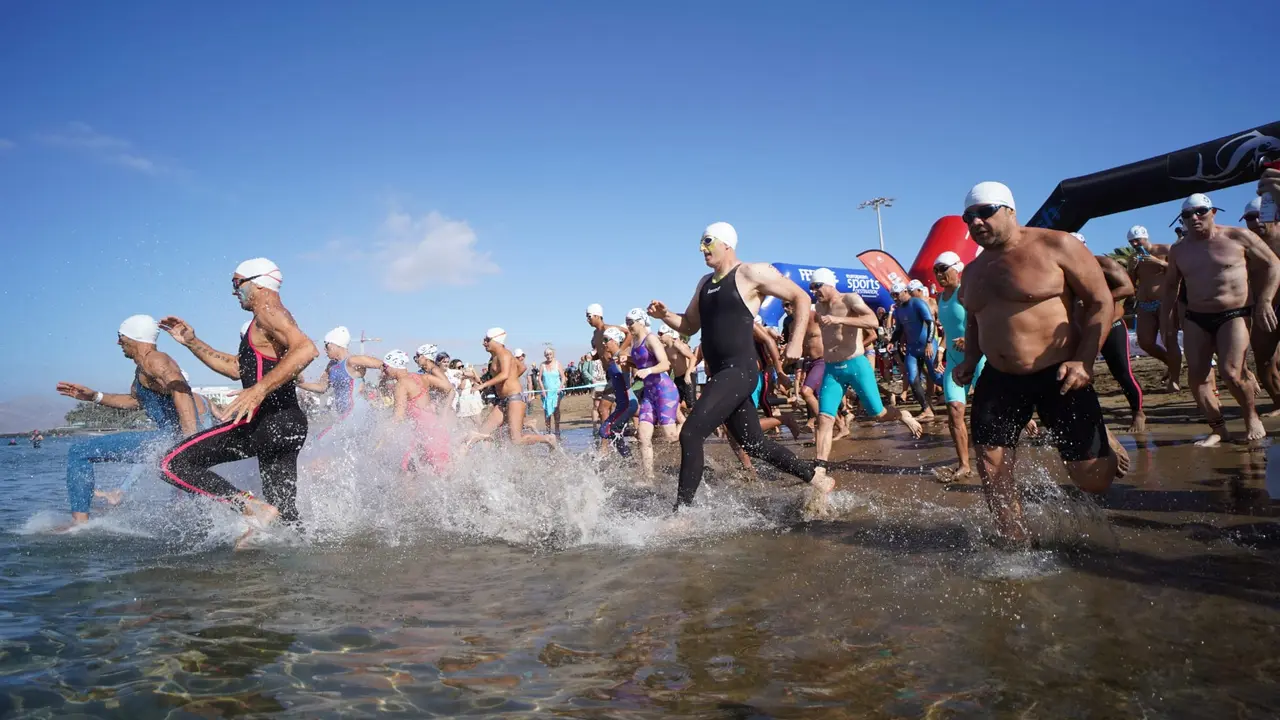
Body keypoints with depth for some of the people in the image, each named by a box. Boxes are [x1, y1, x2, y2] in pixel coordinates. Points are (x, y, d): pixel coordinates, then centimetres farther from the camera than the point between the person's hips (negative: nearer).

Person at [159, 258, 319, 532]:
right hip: (288, 425, 10)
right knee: (284, 516, 11)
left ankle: (254, 508, -19)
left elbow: (306, 349, -24)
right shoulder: (264, 324, 27)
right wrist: (191, 342, 28)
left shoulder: (268, 311, -4)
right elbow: (235, 368, 34)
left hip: (268, 420, -10)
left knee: (173, 464, -9)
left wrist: (260, 389, -31)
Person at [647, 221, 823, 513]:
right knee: (754, 443, 15)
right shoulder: (705, 283, 19)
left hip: (739, 371, -9)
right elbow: (689, 326, 25)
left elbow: (801, 297, -2)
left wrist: (796, 342, -8)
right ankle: (818, 480, 30)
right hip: (720, 374, 9)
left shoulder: (752, 273, -5)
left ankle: (682, 511, -10)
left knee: (690, 433, -18)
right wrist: (665, 315, 6)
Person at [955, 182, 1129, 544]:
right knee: (991, 471, -2)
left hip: (1058, 376, -5)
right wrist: (970, 360, 8)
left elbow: (1101, 301, -8)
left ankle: (1102, 440, 36)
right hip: (999, 380, 5)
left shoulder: (1055, 246, -8)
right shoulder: (972, 271, 10)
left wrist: (1084, 361, -18)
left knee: (1093, 480, -1)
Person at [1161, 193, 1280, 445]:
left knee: (1231, 372, -16)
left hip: (1235, 314, -4)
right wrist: (1167, 319, 11)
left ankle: (1252, 418, 11)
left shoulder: (1238, 237, -3)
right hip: (1196, 319, 4)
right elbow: (1170, 285, 19)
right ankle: (1218, 428, 9)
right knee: (1196, 376, -4)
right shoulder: (1178, 250, 7)